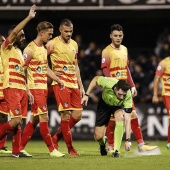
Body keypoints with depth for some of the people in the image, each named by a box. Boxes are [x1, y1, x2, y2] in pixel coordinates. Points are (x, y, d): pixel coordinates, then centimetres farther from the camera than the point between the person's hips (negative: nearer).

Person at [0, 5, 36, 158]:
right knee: (16, 120, -17)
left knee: (19, 122, 4)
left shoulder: (19, 52, 22)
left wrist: (28, 91, 18)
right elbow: (14, 32, -20)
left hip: (21, 89, 8)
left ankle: (16, 151, 5)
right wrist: (29, 17, -19)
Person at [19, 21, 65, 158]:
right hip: (35, 88, -9)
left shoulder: (44, 49, 15)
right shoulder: (30, 49, -12)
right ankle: (52, 149, -6)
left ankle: (21, 148, 15)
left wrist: (58, 80, 14)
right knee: (44, 118, -9)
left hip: (44, 88, 9)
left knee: (35, 119, 10)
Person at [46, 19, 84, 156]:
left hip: (74, 84, 7)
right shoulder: (53, 44, -5)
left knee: (77, 115, 3)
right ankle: (70, 148, -3)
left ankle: (56, 137, 19)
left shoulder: (74, 44, 15)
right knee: (66, 114, -10)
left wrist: (81, 86, 17)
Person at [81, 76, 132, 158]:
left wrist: (128, 140, -44)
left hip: (118, 105, -1)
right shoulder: (108, 83, -39)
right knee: (98, 137, -6)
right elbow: (96, 79, -14)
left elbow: (127, 119, -38)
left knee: (120, 117, -38)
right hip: (104, 104, 1)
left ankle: (116, 150, -27)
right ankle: (102, 143, 36)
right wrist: (86, 95, -15)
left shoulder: (128, 96, -38)